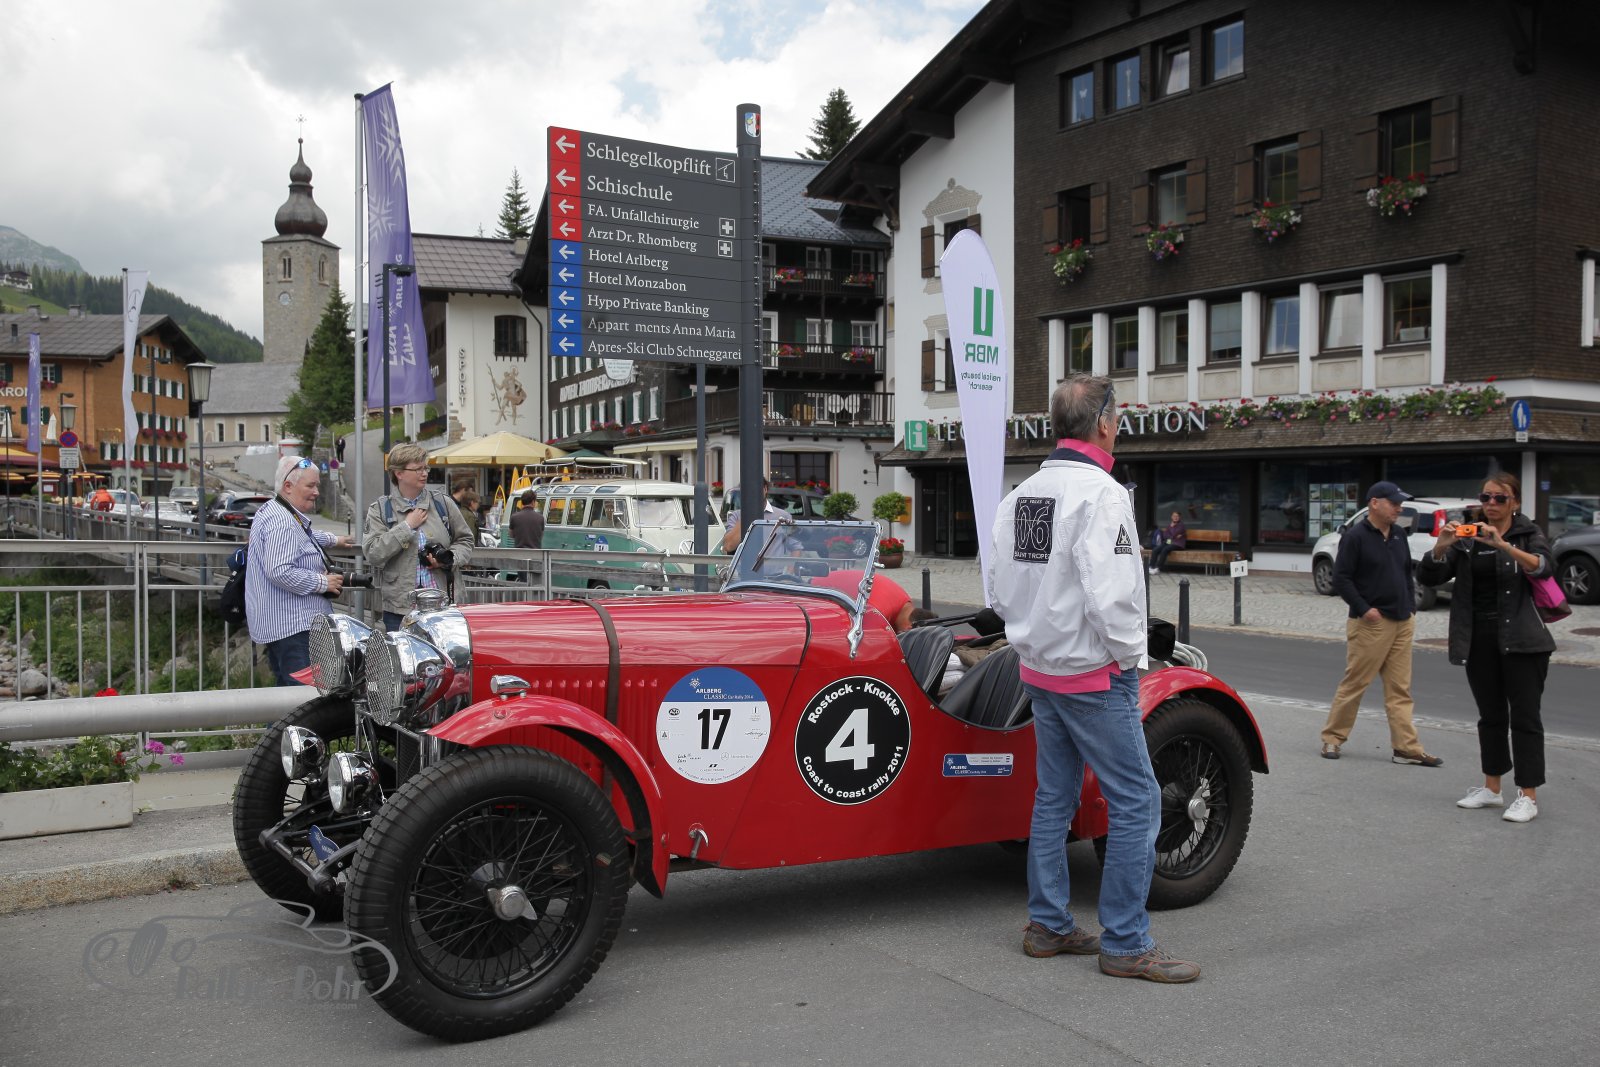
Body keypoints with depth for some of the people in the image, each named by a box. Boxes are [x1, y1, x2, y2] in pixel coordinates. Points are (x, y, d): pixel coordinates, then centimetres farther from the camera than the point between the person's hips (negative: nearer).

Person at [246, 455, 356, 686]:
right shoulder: (281, 522, -17)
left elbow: (302, 534, 44)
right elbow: (279, 572, -27)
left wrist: (334, 539, 50)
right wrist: (322, 583, -18)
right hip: (291, 626, -12)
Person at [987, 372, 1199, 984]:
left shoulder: (1020, 495, 7)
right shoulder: (1100, 492, -18)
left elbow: (998, 589, 11)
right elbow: (1109, 595, -25)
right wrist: (1129, 656, -11)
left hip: (1039, 673, 9)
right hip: (1095, 676, -8)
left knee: (1055, 796, 15)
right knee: (1137, 801, -1)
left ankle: (1047, 925, 23)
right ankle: (1125, 944, 3)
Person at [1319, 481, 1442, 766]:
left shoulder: (1398, 534, 13)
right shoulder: (1356, 536, -9)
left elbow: (1407, 573, 22)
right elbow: (1341, 579, -12)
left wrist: (1411, 607, 13)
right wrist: (1364, 609, -17)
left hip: (1402, 623, 7)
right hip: (1371, 623, -7)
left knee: (1400, 689, 6)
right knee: (1354, 684, -1)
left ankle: (1407, 748, 7)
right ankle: (1332, 738, 10)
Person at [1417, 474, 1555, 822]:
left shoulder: (1529, 534, 0)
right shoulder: (1468, 539, 9)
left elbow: (1543, 567, -21)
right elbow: (1428, 576, 0)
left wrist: (1502, 545, -34)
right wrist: (1441, 547, -19)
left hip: (1521, 639, -4)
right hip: (1478, 639, 4)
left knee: (1524, 716, -3)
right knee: (1491, 716, 13)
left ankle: (1528, 795, 1)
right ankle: (1492, 788, 22)